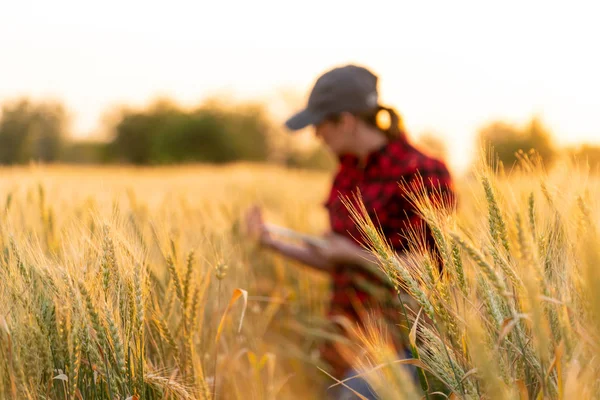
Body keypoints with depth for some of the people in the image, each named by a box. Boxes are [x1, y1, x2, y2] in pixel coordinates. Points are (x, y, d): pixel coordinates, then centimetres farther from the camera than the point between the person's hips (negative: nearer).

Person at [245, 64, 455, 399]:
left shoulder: (418, 174, -14)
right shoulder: (349, 172, 9)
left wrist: (352, 253, -15)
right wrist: (274, 243, 6)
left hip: (393, 342, -7)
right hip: (350, 340, 8)